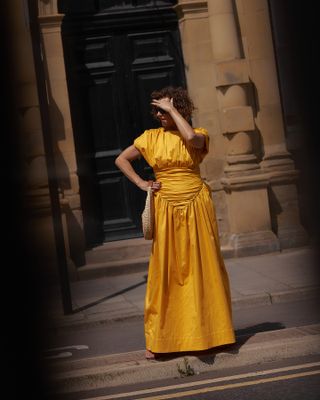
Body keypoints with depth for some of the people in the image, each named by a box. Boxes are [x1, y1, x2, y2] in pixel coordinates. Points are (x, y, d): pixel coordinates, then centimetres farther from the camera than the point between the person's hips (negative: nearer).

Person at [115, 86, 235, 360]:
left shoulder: (199, 134, 2)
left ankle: (207, 331, 14)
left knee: (203, 267, 3)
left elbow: (191, 138, -23)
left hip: (196, 205, -1)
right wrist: (141, 183, 2)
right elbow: (121, 159, 13)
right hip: (166, 209, 1)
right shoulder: (151, 137, 7)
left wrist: (172, 110, -13)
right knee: (165, 270, 0)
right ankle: (157, 339, 5)